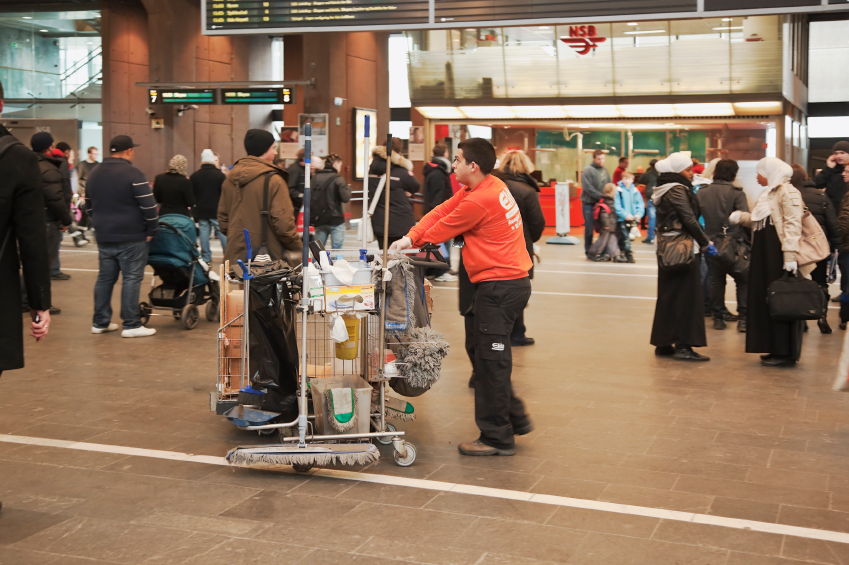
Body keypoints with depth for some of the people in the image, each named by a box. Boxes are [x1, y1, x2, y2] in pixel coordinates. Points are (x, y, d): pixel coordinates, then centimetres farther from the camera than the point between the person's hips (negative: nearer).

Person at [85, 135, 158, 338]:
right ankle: (131, 325, -1)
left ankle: (100, 322, 18)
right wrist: (151, 230, -5)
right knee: (131, 279, -2)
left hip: (104, 237, 7)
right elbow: (149, 206, -16)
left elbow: (89, 204, 20)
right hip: (131, 237, -7)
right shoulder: (133, 175, -14)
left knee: (105, 278, 14)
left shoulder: (94, 174, 11)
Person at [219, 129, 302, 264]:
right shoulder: (273, 180, -11)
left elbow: (222, 217, 15)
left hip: (235, 256, 6)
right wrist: (298, 247, -3)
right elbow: (283, 222, -15)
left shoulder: (230, 178, 9)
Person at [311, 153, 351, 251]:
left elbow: (310, 198, 8)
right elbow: (345, 198, -15)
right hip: (335, 220, -5)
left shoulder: (316, 178, 7)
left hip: (319, 220, 5)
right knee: (337, 250, 0)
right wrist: (347, 188, 3)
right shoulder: (338, 179, -10)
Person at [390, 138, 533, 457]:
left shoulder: (479, 201, -20)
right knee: (491, 358, 18)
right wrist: (410, 237, 2)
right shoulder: (492, 186, 11)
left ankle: (497, 438, 7)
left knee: (490, 361, -2)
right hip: (512, 283, 10)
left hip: (499, 287, -10)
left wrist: (415, 241, 12)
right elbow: (444, 211, 10)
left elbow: (440, 230, -7)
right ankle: (515, 418, 26)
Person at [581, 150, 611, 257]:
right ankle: (588, 251, 11)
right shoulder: (588, 170, -9)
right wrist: (600, 196, -23)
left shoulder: (605, 171, 12)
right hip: (589, 203, -5)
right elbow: (587, 187, -18)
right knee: (589, 228, 1)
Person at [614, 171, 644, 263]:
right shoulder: (618, 190, -7)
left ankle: (620, 252, 27)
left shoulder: (635, 191, 7)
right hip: (621, 218, -5)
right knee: (625, 237, -10)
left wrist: (639, 213, -11)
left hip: (632, 219, 5)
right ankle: (628, 254, -8)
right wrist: (625, 214, -19)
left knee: (623, 236, 16)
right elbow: (616, 205, -11)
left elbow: (640, 204, 6)